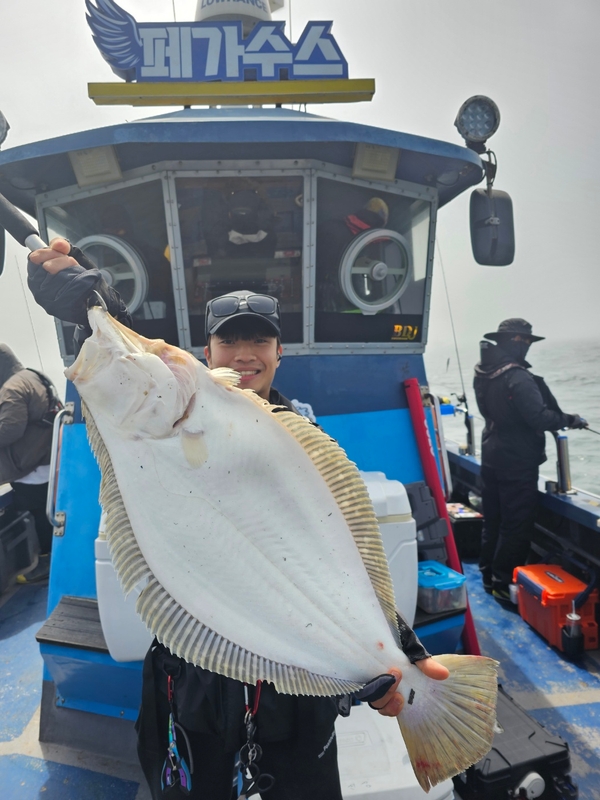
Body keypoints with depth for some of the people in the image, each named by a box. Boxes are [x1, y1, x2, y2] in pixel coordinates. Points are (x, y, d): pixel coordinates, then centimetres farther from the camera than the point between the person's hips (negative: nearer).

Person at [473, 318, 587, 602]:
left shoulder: (483, 372, 5)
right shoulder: (517, 377, -23)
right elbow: (539, 418, -26)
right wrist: (569, 420, -8)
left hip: (491, 454, 9)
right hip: (517, 460, -9)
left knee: (493, 518, 17)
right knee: (517, 524, 2)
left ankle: (489, 575, 29)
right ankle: (504, 584, 11)